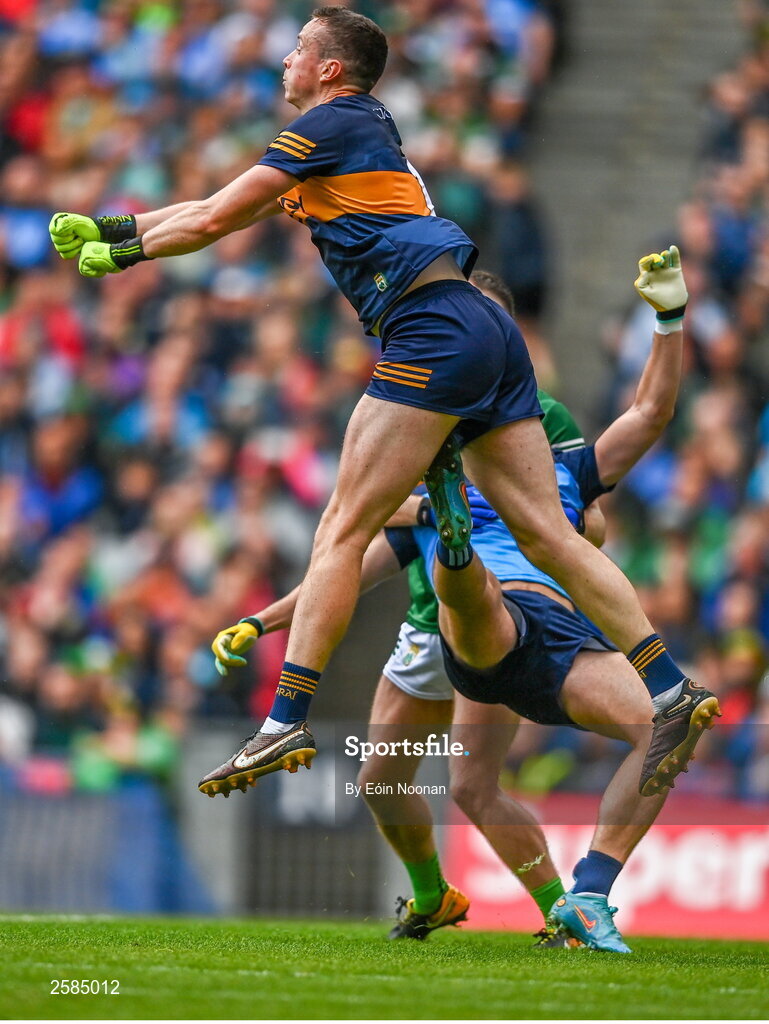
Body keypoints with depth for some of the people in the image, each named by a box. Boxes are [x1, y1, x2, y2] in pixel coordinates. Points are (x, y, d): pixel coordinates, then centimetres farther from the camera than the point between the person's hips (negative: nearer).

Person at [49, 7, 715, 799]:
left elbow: (214, 220, 1)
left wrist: (120, 253, 16)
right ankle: (672, 691, -3)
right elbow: (226, 209, 32)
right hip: (487, 333, 9)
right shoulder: (367, 132, 28)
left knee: (344, 529, -9)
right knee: (547, 535, 4)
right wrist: (108, 228, 31)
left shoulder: (332, 124, 1)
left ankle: (287, 722, -14)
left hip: (435, 330, -9)